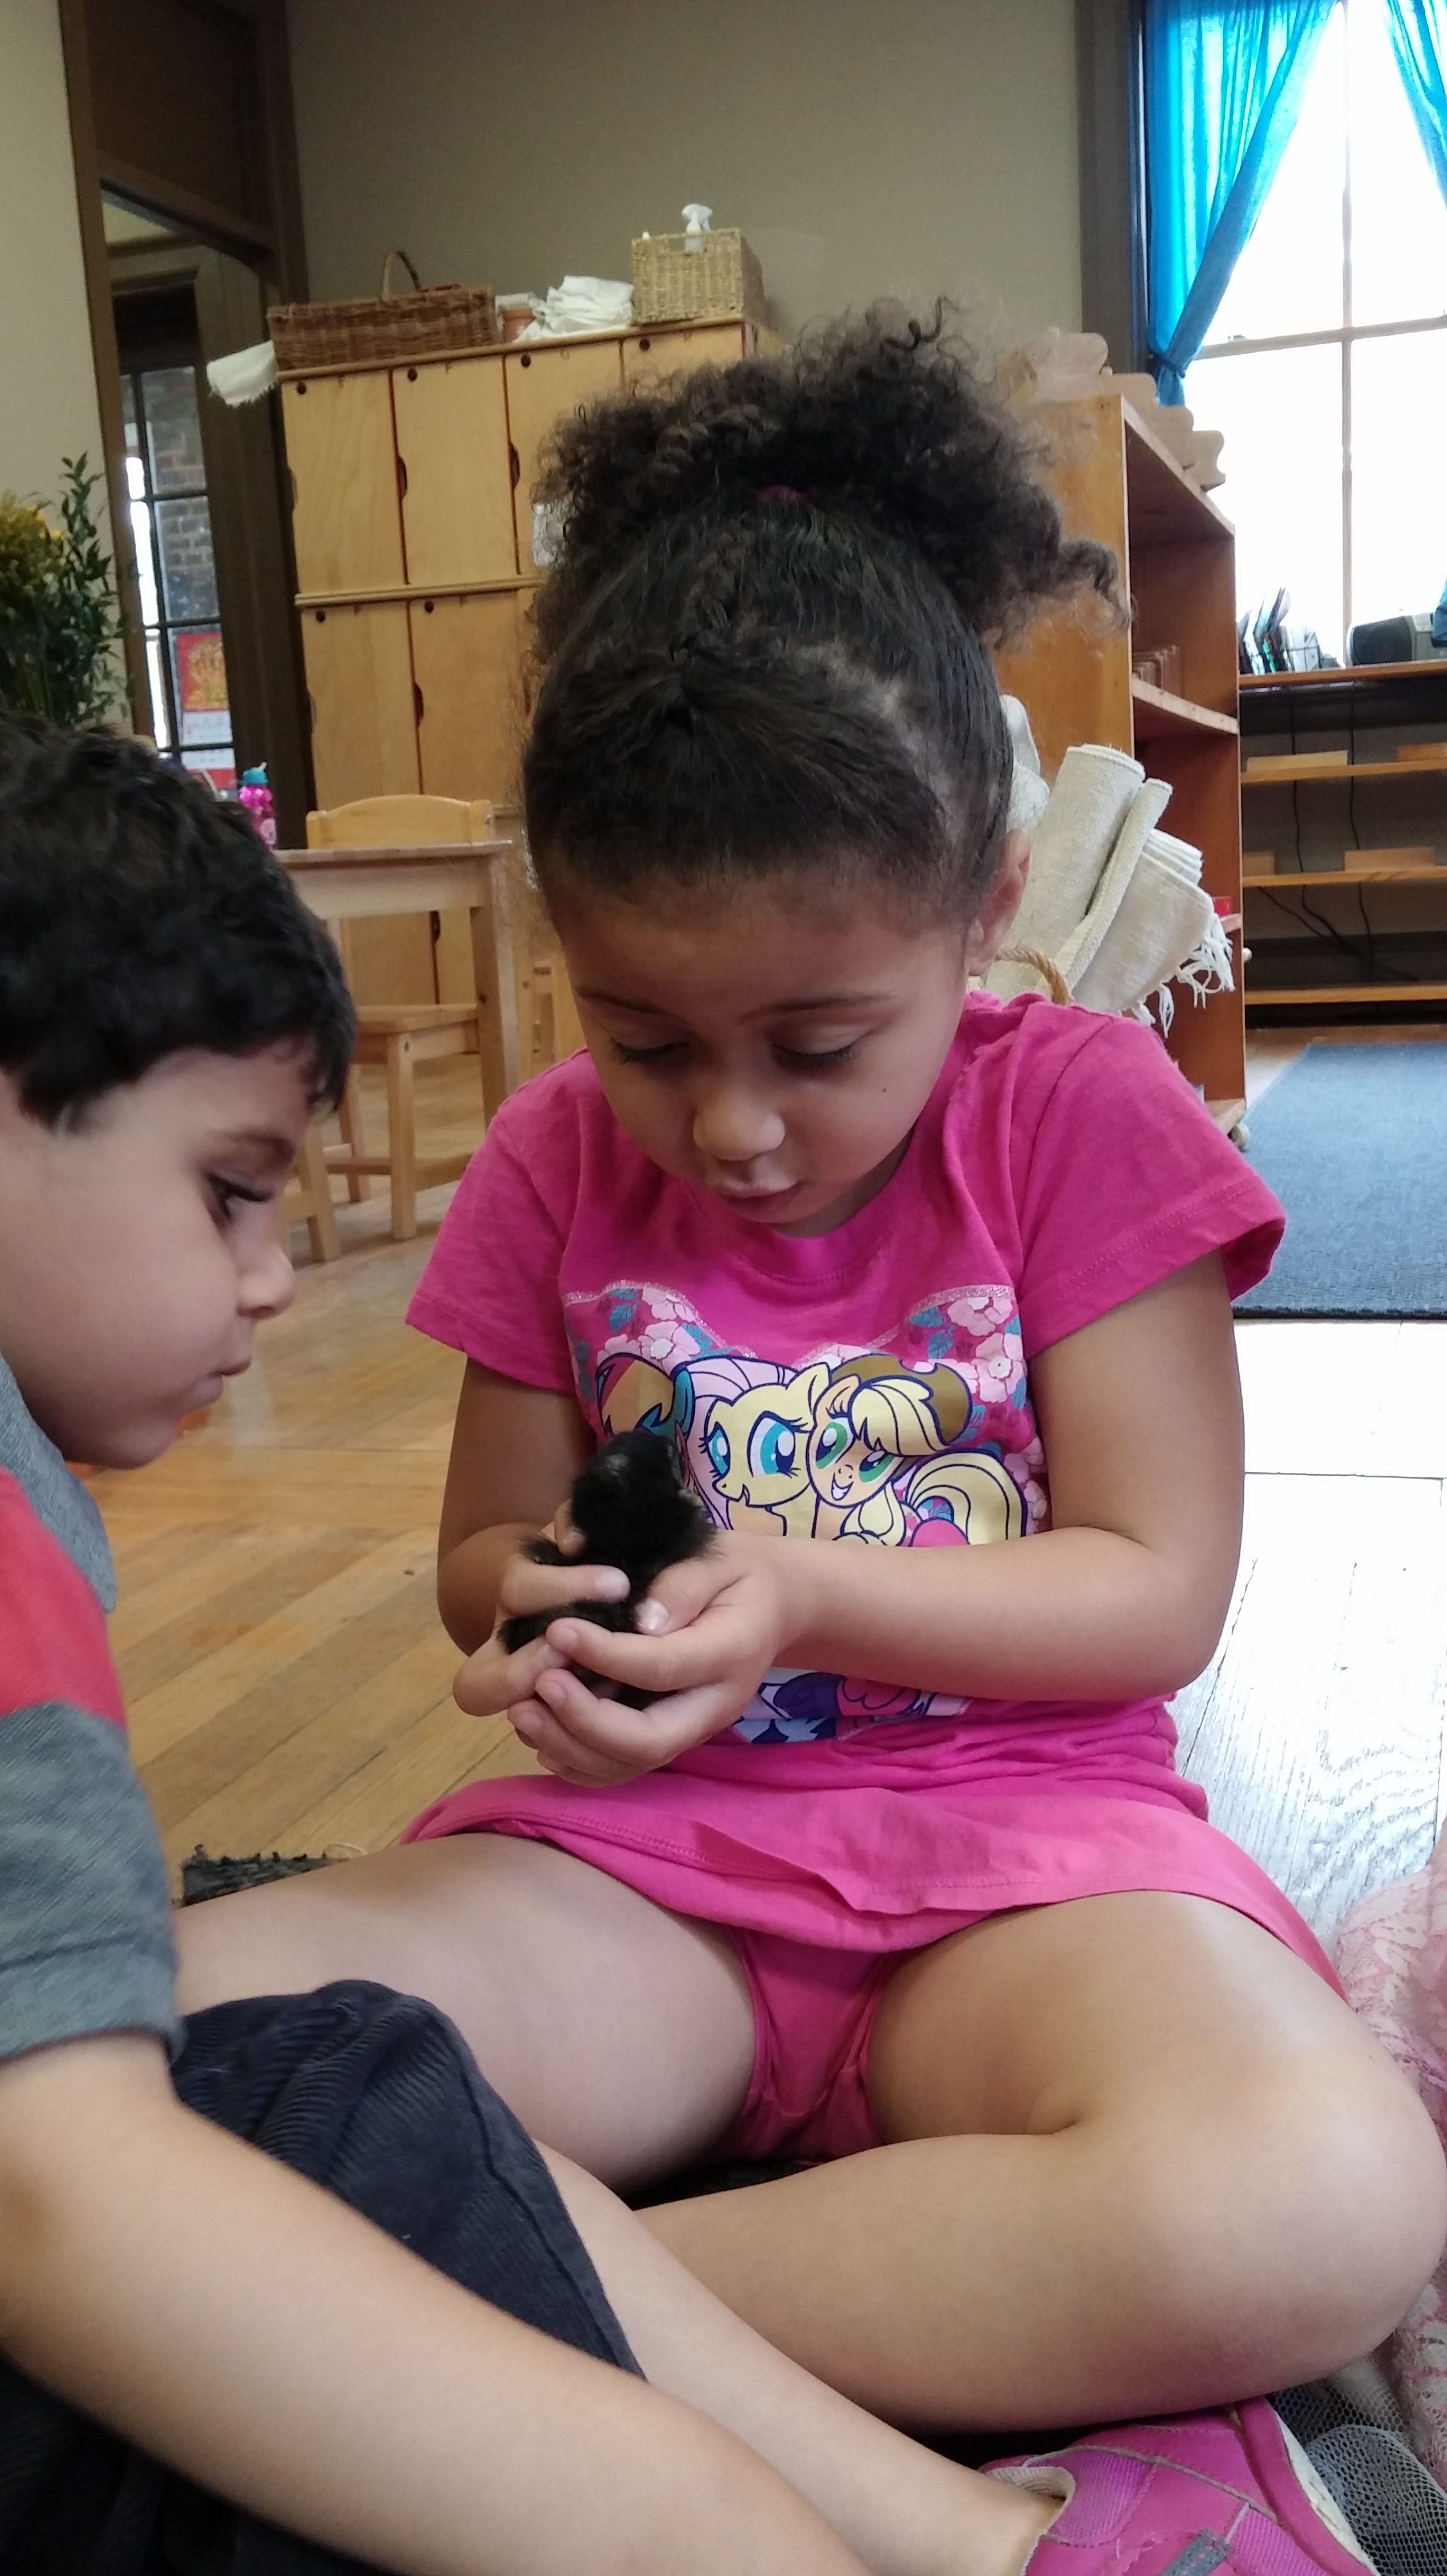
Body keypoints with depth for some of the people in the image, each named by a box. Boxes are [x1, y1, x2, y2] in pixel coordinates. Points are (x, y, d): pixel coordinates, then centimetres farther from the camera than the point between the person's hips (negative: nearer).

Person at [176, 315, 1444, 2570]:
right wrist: (536, 1605, -13)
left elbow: (1160, 1595, -6)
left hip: (1014, 1835, -1)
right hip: (636, 1843, 2)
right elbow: (485, 1549, 12)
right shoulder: (556, 1163, 4)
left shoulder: (1080, 1112, -4)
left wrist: (811, 1593, -22)